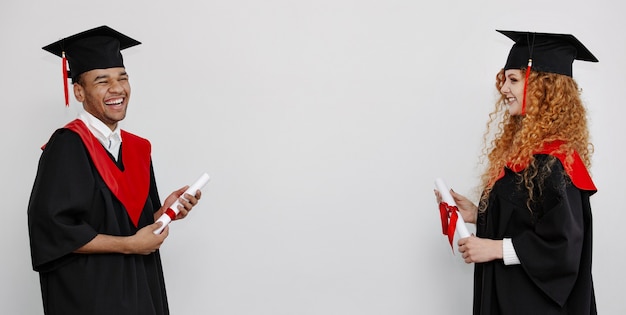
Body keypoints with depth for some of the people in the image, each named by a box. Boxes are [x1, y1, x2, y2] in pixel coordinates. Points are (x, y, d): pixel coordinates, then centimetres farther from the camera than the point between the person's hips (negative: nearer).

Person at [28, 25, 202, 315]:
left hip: (140, 288, 7)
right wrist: (129, 245, -16)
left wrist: (164, 211, -5)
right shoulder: (67, 145, -14)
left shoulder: (137, 148, 7)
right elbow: (51, 229, -21)